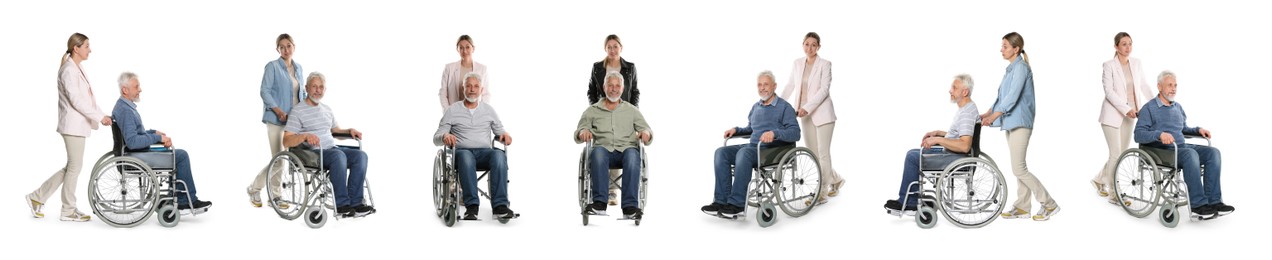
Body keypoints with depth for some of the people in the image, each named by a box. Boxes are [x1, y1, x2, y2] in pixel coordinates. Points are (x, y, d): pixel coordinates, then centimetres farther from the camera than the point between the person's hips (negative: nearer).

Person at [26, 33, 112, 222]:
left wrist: (101, 116, 9)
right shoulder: (68, 70, -15)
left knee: (73, 166, 14)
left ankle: (38, 197, 19)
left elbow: (88, 98, 16)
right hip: (73, 125, -10)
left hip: (78, 125, 10)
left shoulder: (77, 69, 15)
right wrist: (99, 117, -18)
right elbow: (76, 100, -20)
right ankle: (68, 211, 10)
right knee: (75, 166, 0)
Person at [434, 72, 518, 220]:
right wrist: (444, 137, -18)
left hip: (484, 152, 2)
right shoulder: (452, 110, 10)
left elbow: (499, 132, 20)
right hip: (461, 151, -2)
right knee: (466, 156, -41)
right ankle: (472, 206, -47)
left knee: (499, 155, -35)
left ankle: (500, 206, -43)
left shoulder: (489, 110, 18)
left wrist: (505, 135, -6)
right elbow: (436, 138, 7)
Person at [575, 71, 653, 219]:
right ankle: (599, 203, -44)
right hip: (604, 149, 0)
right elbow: (578, 134, 14)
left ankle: (630, 206, -45)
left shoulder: (632, 111, 23)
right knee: (598, 152, -38)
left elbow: (646, 129, 16)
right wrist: (583, 132, -12)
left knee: (632, 155, -37)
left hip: (626, 149, 0)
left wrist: (646, 133, -10)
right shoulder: (592, 111, 21)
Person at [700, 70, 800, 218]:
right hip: (753, 146, 7)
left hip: (773, 150, -7)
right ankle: (722, 200, -27)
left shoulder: (784, 107, -1)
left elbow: (795, 133, -12)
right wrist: (736, 130, 13)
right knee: (721, 152, -17)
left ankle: (737, 204, -36)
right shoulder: (756, 107, 21)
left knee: (744, 153, -36)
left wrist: (774, 133, -28)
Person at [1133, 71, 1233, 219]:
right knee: (1190, 153, -36)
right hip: (1161, 151, -7)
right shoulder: (1149, 109, 0)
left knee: (1213, 152, -17)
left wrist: (1198, 130, 14)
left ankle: (1213, 201, -24)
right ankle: (1198, 205, -36)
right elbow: (1138, 135, -11)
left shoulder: (1178, 107, 24)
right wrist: (1159, 134, -27)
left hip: (1181, 147, 7)